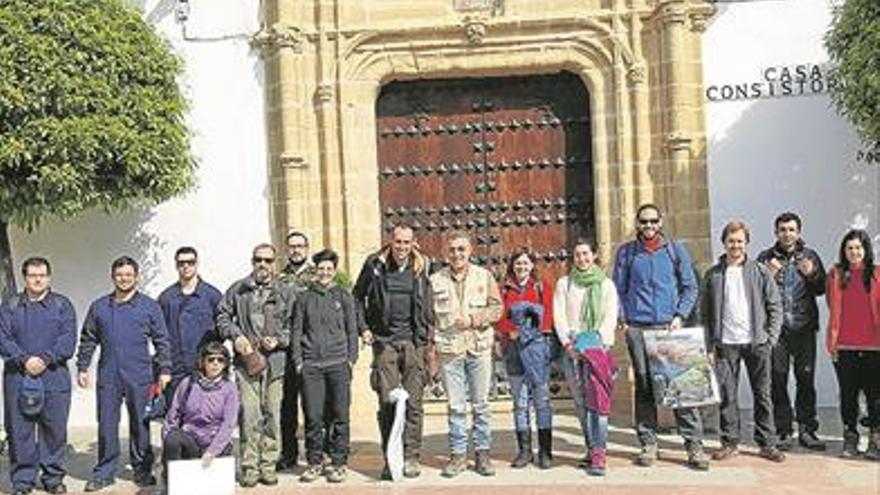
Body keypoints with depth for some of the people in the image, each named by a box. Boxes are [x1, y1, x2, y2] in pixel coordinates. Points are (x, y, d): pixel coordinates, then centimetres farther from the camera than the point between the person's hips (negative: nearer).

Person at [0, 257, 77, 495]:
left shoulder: (62, 305, 9)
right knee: (19, 430, 2)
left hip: (54, 378, -1)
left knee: (55, 429, 2)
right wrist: (24, 360, -14)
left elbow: (68, 339, -1)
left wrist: (44, 359, -14)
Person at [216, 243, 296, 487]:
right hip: (246, 360, 0)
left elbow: (294, 326, 9)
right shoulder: (237, 290, 11)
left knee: (272, 415, 3)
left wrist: (279, 340, -7)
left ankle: (269, 466, 12)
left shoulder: (286, 293, 10)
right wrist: (235, 335, -2)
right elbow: (222, 315, 13)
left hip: (276, 361, 1)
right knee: (249, 415, -4)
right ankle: (250, 467, 4)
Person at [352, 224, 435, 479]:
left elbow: (429, 305, 12)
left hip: (413, 341, 0)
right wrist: (363, 328, 4)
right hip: (384, 341, 0)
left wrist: (429, 339, 8)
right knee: (387, 401, -1)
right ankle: (390, 458, 8)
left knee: (413, 401, -1)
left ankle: (411, 457, 8)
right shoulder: (375, 264, 2)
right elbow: (357, 297, 13)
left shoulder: (422, 266, 5)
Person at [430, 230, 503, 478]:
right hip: (449, 349, 0)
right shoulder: (436, 280, 6)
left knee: (481, 403, 5)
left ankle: (482, 452, 14)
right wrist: (429, 344, 0)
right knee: (455, 406, 3)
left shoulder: (484, 276, 6)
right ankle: (458, 454, 12)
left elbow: (496, 308, 3)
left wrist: (474, 318, -11)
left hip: (479, 347, 0)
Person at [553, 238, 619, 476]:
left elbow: (610, 317, 3)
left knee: (598, 398, -13)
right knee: (581, 402, 0)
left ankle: (598, 453, -15)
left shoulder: (606, 284, 11)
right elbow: (559, 316, 6)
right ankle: (593, 449, 8)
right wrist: (568, 343, -8)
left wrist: (598, 343, -11)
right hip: (572, 348, 2)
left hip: (598, 347, -2)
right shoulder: (564, 283, 14)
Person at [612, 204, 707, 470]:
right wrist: (623, 318, 0)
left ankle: (694, 444, 1)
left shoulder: (676, 250, 8)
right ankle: (648, 443, 12)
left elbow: (690, 287, 10)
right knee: (644, 386, 3)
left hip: (669, 327, 0)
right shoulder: (626, 252, 9)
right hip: (638, 328, 1)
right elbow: (618, 288, 11)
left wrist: (680, 315, -3)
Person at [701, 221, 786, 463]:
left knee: (763, 395, 4)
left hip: (757, 343, 0)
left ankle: (767, 443, 14)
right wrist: (710, 343, 1)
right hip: (725, 344, 1)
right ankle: (730, 442, 14)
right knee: (727, 395, 3)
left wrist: (771, 338, -4)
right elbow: (706, 312, 8)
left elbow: (775, 306, 4)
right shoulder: (713, 274, 6)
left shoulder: (760, 272, 4)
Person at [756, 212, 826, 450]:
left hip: (804, 326, 1)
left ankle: (807, 429, 13)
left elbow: (822, 289, 9)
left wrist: (812, 275, -10)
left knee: (806, 378, 3)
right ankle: (784, 431, 8)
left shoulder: (810, 257, 9)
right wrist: (768, 276, -15)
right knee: (778, 381, 0)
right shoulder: (765, 258, 5)